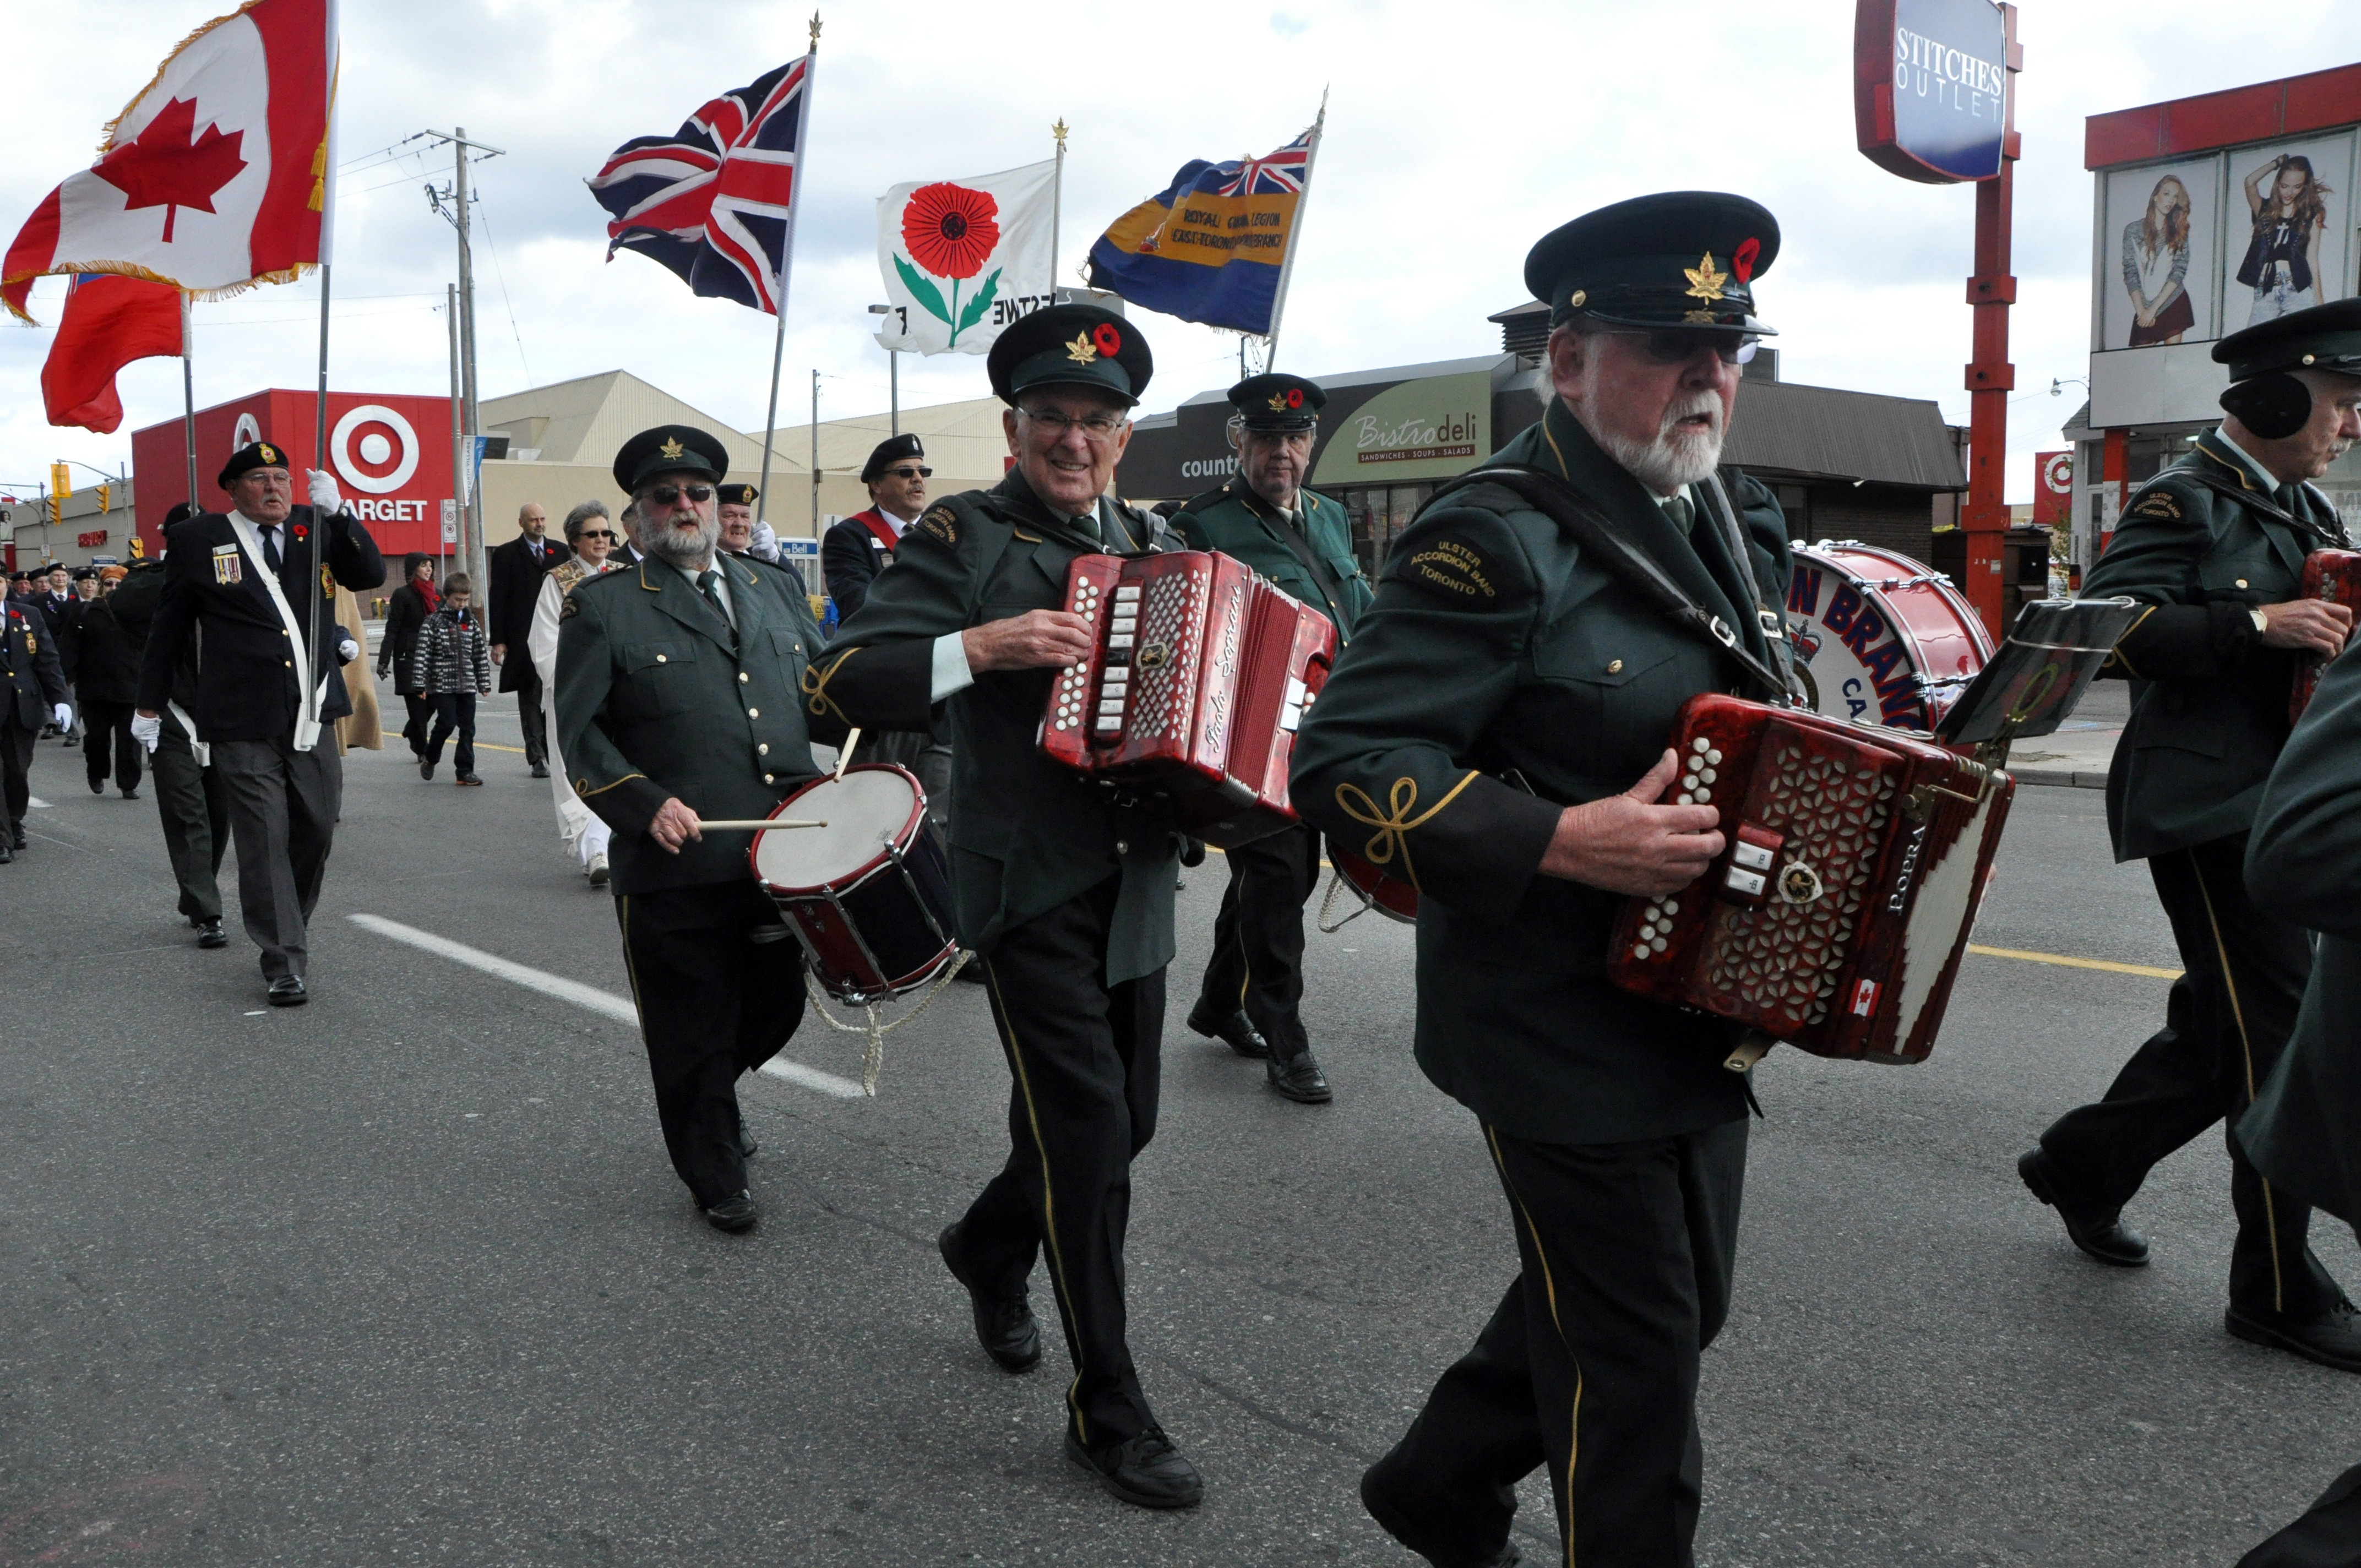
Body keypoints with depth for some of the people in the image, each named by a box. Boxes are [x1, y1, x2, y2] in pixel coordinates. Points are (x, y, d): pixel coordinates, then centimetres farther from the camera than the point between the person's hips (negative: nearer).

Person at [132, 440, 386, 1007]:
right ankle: (284, 964, 3)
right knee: (265, 843, -3)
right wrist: (151, 705, 13)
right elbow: (168, 629, 10)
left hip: (314, 715, 3)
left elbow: (370, 576, -3)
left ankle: (285, 931, 32)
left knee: (317, 830, 9)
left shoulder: (316, 529, 9)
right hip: (244, 724, -3)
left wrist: (337, 513, -14)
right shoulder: (198, 541, 3)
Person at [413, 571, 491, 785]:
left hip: (467, 685, 4)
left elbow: (481, 654, 14)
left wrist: (484, 683, 11)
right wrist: (420, 684, -13)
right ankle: (429, 759, 14)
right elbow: (422, 653, -7)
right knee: (447, 722, -10)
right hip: (442, 685, -4)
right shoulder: (434, 621, -3)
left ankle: (465, 772, 8)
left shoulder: (472, 622, 10)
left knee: (467, 727, 2)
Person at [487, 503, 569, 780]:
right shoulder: (506, 555, 3)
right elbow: (498, 601, -1)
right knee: (530, 700, 2)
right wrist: (498, 641, -8)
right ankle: (537, 758, 6)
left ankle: (553, 753, 12)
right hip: (523, 640, -2)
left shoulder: (561, 551, 12)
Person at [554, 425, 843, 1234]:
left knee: (777, 1006, 15)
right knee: (693, 1031, 7)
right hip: (676, 867, -4)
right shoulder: (603, 605, 2)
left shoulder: (775, 592, 16)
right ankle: (715, 1180, 27)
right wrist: (646, 805, -17)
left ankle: (714, 1089, 47)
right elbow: (581, 733, -3)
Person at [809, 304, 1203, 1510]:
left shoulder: (1153, 544, 12)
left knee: (1121, 1125, 16)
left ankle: (988, 1246, 46)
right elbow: (838, 686, -13)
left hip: (1139, 884, 6)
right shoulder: (963, 538, -6)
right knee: (1088, 1130, -7)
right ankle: (1108, 1414, 9)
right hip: (1030, 890, -6)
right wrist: (981, 646, -26)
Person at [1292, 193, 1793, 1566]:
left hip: (1703, 1021, 9)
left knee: (1677, 1307, 22)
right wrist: (1565, 843, -31)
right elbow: (1341, 764, -23)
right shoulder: (1493, 547, -19)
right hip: (1566, 1033, -9)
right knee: (1637, 1359, 6)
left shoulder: (1742, 529, 9)